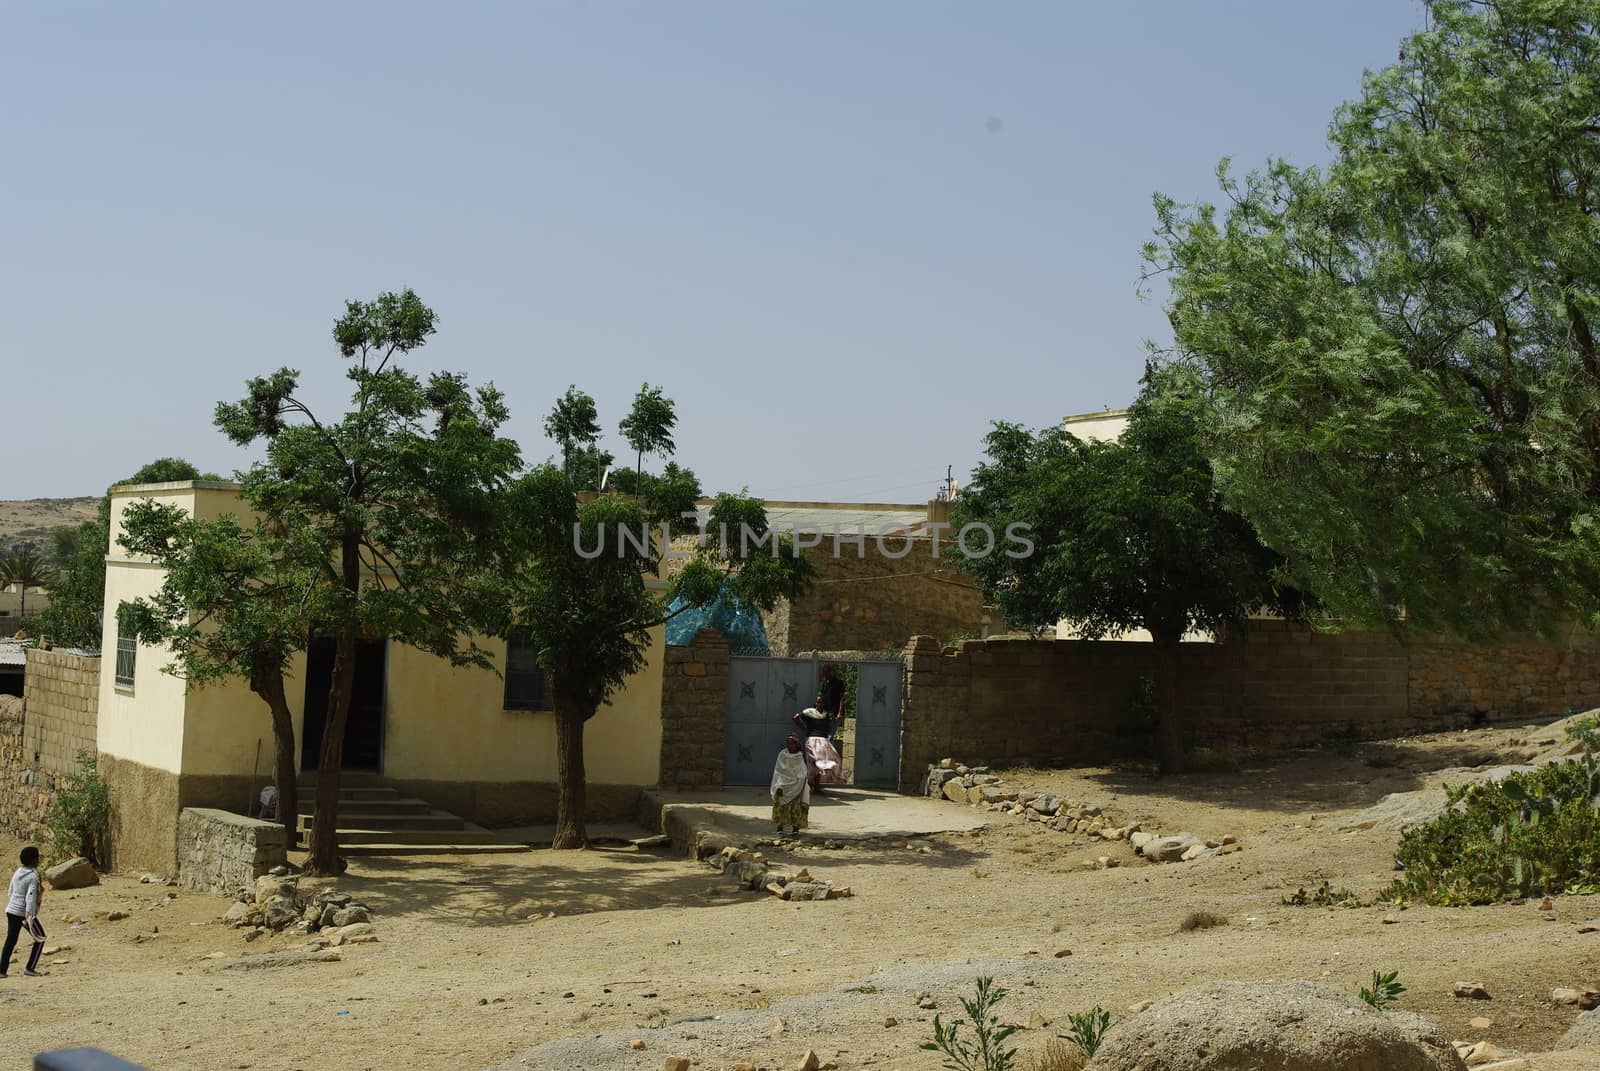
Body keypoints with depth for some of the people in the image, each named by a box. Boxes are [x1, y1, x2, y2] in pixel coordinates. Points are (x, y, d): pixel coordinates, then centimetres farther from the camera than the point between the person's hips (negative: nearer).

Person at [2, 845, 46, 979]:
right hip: (25, 913, -7)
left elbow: (10, 892, 16)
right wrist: (29, 917, -26)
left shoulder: (18, 872, 7)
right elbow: (30, 897, -23)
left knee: (10, 940, 11)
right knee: (40, 939, 9)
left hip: (11, 911, 7)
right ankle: (30, 968, 7)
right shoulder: (33, 876, -15)